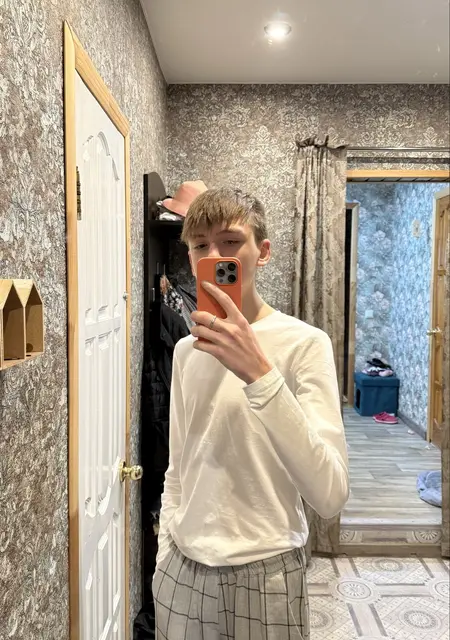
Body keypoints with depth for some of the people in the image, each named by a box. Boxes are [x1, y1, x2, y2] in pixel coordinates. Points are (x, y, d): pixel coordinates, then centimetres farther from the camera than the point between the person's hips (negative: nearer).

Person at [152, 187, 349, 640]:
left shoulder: (304, 343, -16)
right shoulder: (186, 349, 1)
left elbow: (330, 496, -24)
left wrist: (259, 374, -31)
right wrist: (165, 554, 10)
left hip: (263, 573, -4)